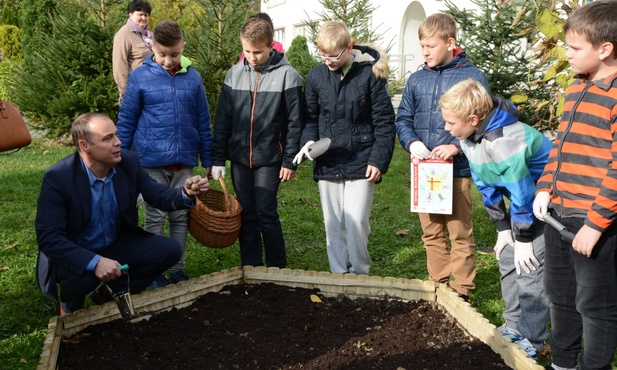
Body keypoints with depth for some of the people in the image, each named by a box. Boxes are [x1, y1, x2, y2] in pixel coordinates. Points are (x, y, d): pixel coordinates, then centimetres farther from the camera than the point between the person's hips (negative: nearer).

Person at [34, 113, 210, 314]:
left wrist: (186, 194, -28)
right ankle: (70, 303, 4)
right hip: (74, 255, -5)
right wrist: (95, 262, -39)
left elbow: (159, 195, -4)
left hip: (117, 244, 5)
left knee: (170, 250, -9)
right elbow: (48, 237, -27)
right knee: (80, 276, -37)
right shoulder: (57, 177, -24)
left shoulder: (128, 162, -12)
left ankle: (109, 293, 7)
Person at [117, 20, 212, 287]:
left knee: (181, 216, 10)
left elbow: (203, 122, 8)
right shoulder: (140, 77, -4)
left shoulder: (193, 77, 2)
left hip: (184, 160, 2)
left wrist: (208, 160, 9)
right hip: (152, 160, -2)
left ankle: (178, 270, 22)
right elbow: (126, 122, 1)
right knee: (155, 217, 5)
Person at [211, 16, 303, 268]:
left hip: (269, 159, -3)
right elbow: (223, 120, 7)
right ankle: (250, 268, 21)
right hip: (239, 158, 4)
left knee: (266, 214, -2)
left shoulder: (287, 75, -6)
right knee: (247, 215, 9)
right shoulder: (234, 74, 5)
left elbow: (295, 122, -5)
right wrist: (218, 159, 4)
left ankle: (277, 269, 15)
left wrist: (290, 161, -7)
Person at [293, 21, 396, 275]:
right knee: (333, 225, 9)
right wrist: (309, 141, -7)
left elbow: (384, 122, -4)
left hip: (360, 164, -3)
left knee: (356, 223, -7)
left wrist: (378, 160, -10)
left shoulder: (370, 74, -6)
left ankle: (359, 275, 12)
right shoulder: (316, 77, 4)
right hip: (327, 165, 4)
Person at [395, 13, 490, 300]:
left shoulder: (473, 77, -3)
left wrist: (456, 146, -19)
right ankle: (438, 284, 27)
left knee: (460, 233, 3)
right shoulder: (416, 80, 9)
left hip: (457, 170, -4)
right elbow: (403, 119, 10)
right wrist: (412, 142, -10)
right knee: (431, 233, 13)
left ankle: (461, 291, 15)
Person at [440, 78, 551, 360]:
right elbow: (487, 185, 0)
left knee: (529, 267, -8)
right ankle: (514, 327, 25)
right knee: (508, 259, 11)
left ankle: (531, 340, 7)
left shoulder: (502, 141, -36)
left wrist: (524, 238, -17)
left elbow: (523, 195, -28)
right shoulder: (469, 137, -8)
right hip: (522, 195, 9)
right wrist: (503, 228, 1)